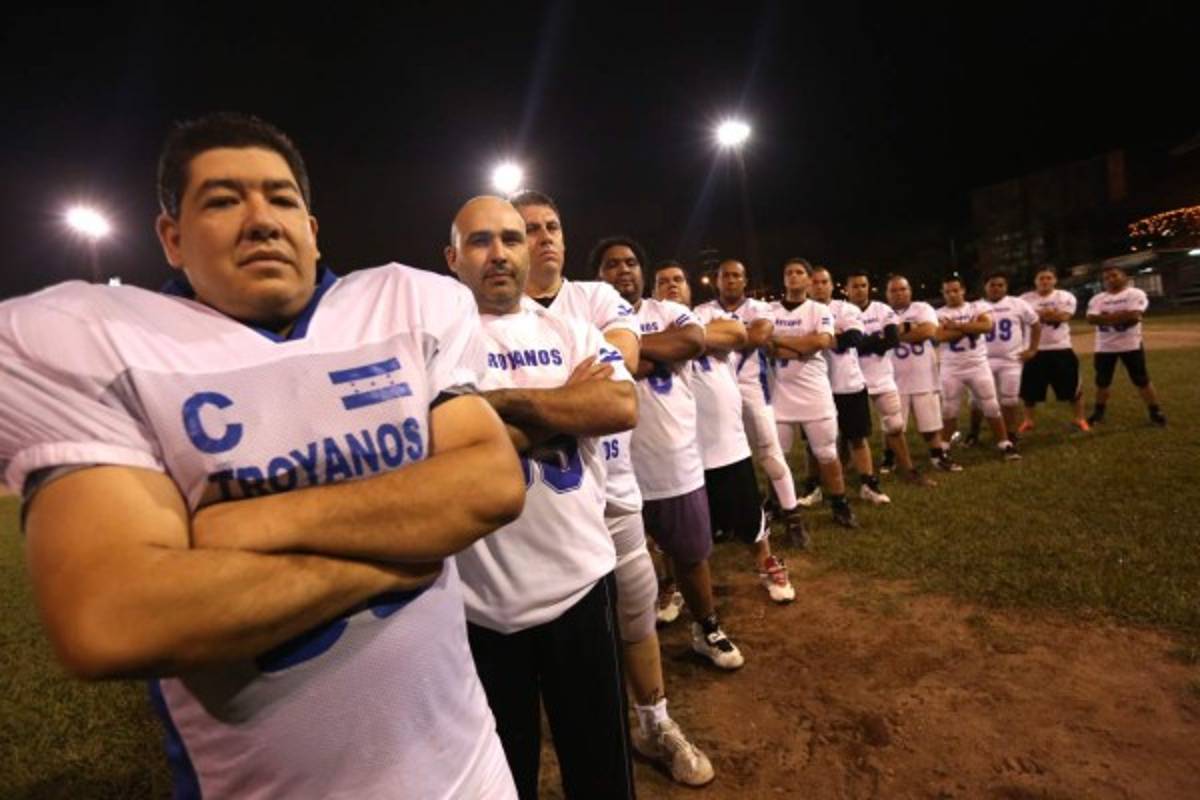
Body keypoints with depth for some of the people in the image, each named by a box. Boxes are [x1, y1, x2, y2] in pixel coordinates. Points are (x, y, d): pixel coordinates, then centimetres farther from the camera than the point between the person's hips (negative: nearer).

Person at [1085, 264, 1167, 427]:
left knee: (1142, 380, 3)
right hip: (1104, 347, 3)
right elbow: (1091, 319, -10)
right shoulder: (1097, 299, 6)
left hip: (1131, 345, -3)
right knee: (1102, 381, 11)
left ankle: (1155, 412, 13)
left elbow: (1134, 316, -19)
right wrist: (1121, 316, -17)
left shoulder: (1135, 294, -4)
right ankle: (1098, 412, 23)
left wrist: (1106, 317, -13)